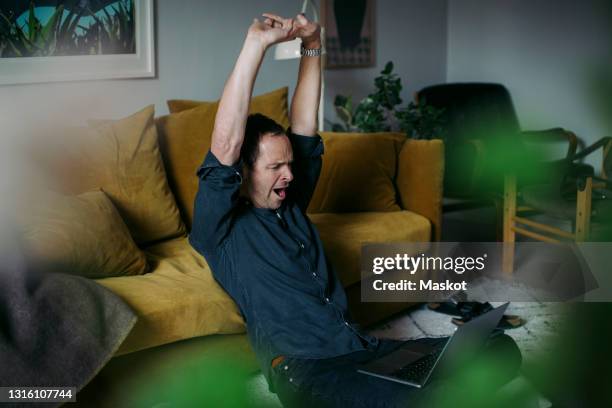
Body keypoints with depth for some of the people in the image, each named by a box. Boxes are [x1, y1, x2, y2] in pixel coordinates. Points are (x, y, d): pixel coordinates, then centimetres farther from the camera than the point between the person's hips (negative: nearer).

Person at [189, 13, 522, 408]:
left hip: (365, 347, 8)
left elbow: (304, 130, 21)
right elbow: (225, 146, -14)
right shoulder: (221, 229, 0)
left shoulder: (290, 206, 21)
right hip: (308, 369, -8)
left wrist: (312, 45, 12)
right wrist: (256, 44, -16)